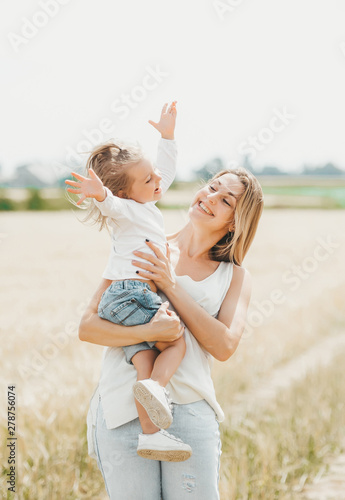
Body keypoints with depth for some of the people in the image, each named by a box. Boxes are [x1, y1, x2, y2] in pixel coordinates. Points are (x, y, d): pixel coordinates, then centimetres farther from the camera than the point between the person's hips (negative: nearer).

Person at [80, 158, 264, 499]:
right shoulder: (141, 250, 8)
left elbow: (224, 346, -5)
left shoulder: (234, 277, 12)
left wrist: (171, 285, -9)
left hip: (192, 410, 1)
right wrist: (149, 332, -18)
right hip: (123, 409, -1)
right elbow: (87, 326, 0)